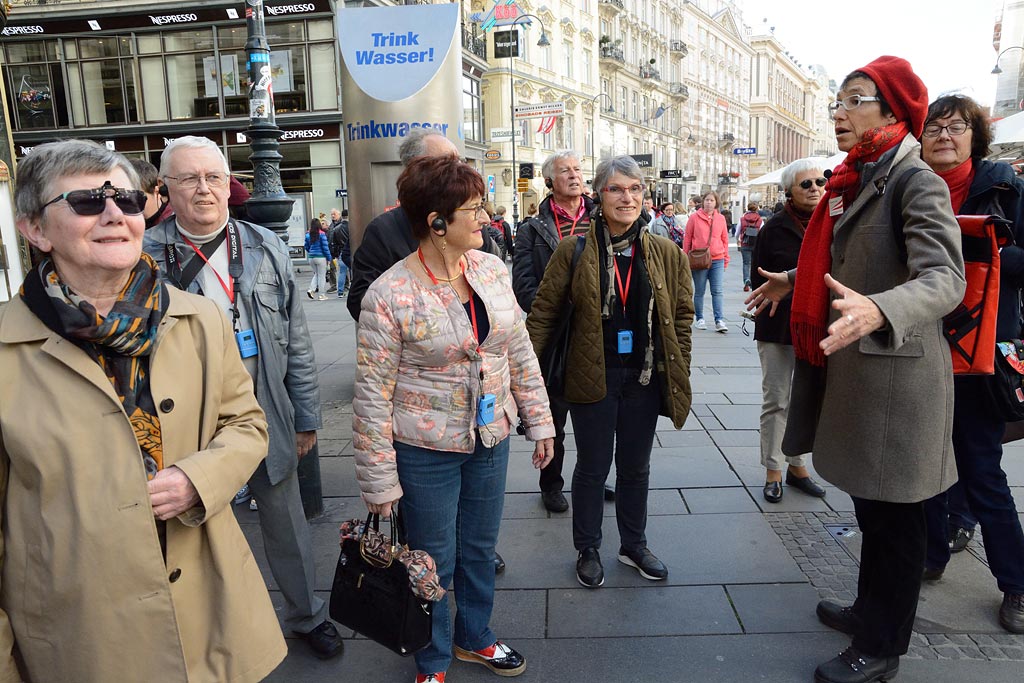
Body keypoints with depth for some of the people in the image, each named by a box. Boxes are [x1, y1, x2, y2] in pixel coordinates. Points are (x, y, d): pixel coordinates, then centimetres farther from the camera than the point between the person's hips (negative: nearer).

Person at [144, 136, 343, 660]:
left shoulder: (266, 248, 1)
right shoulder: (144, 257, -6)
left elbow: (297, 342, 3)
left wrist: (306, 418, 4)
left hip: (267, 416, 2)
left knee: (286, 523, 16)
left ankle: (306, 615, 39)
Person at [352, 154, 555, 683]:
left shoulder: (490, 268, -3)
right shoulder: (389, 294, -19)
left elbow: (520, 352, 6)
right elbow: (372, 395, -14)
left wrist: (539, 421, 7)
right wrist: (379, 482, -11)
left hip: (490, 440, 5)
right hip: (426, 451, -4)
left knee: (480, 549, 21)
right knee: (433, 561, 14)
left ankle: (474, 637, 48)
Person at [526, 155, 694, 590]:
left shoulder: (666, 253, 0)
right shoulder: (574, 251, -7)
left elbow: (682, 315, 7)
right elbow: (543, 313, -4)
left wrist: (678, 374, 3)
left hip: (645, 378, 3)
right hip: (592, 377, -2)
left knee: (636, 467, 18)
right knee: (592, 468, 11)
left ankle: (634, 546, 38)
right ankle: (588, 550, 32)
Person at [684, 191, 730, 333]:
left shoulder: (721, 218, 8)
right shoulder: (694, 217, 0)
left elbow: (725, 240, 13)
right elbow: (687, 238, 2)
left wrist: (726, 259, 11)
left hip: (717, 260, 2)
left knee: (717, 292, -3)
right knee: (699, 292, 6)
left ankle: (719, 321, -3)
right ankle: (700, 319, 17)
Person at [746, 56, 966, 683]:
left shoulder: (918, 183, -14)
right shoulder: (854, 182, 12)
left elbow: (945, 278, -28)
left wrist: (877, 310, -45)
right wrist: (792, 282, 34)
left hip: (897, 374, -9)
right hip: (853, 370, 9)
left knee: (895, 517, 6)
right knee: (869, 505, 22)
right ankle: (869, 610, 41)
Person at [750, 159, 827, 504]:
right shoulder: (774, 228, -4)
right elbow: (759, 278, -2)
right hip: (778, 328, -3)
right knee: (776, 401, 3)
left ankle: (797, 465, 27)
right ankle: (773, 471, 13)